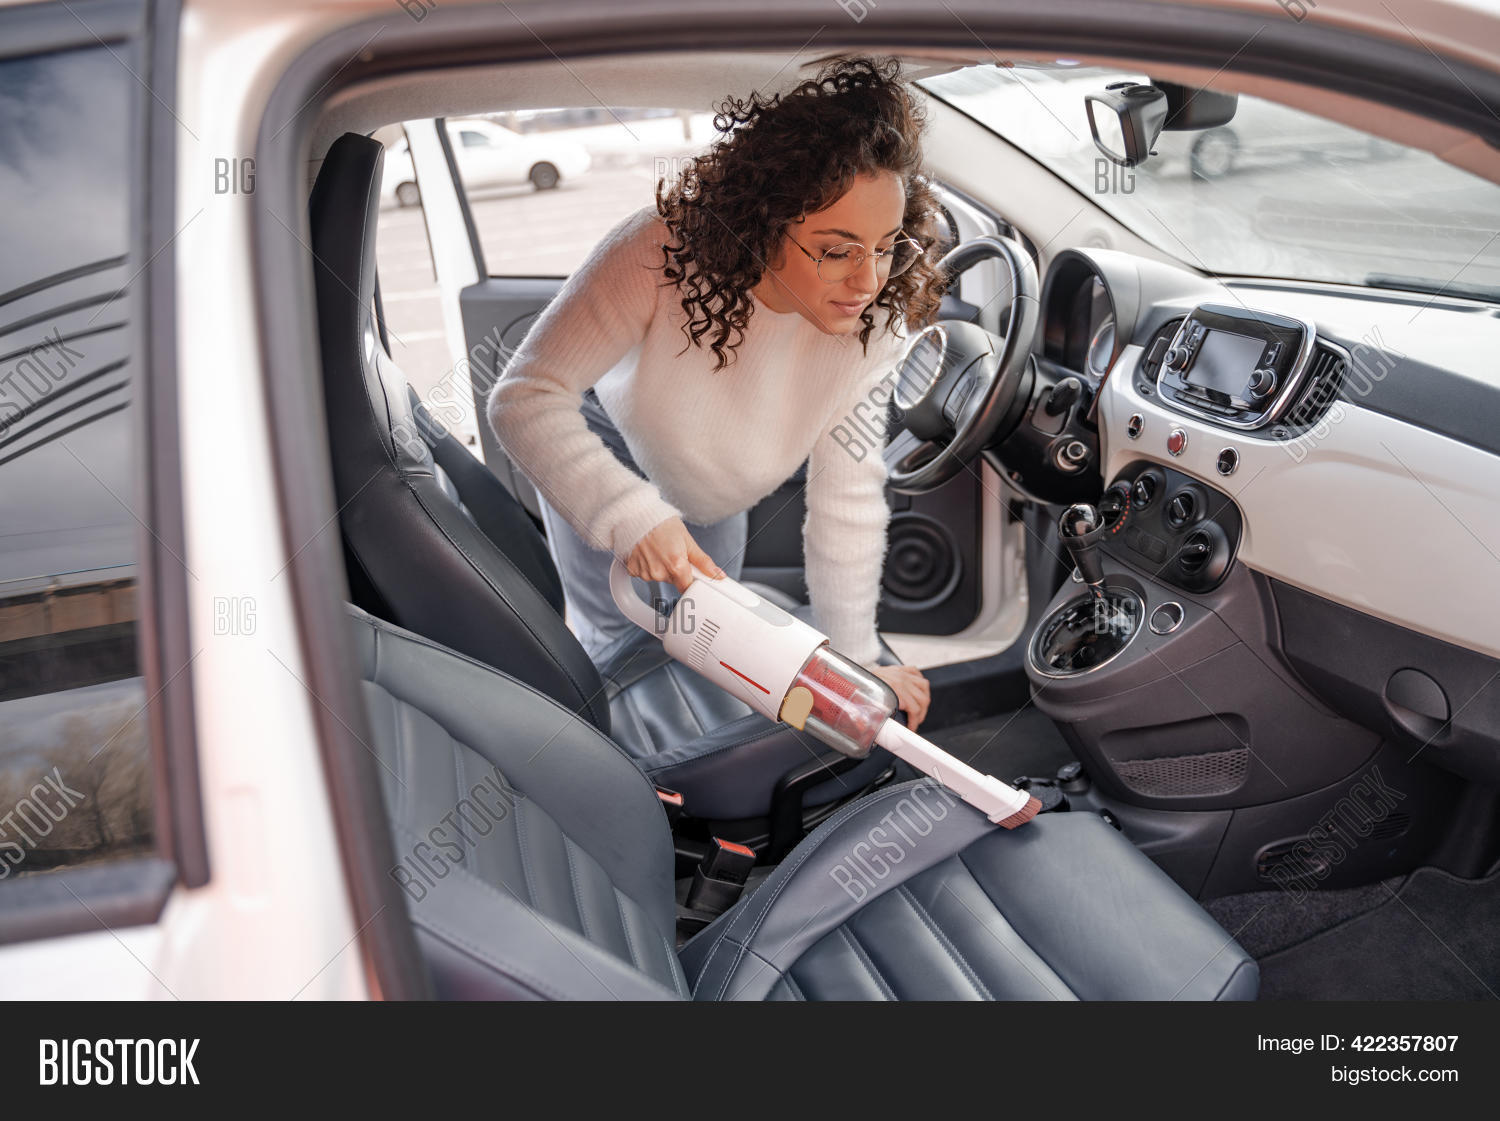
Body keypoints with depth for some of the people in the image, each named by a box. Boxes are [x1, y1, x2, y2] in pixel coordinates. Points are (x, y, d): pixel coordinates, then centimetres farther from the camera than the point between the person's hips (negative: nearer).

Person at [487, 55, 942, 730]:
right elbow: (524, 397, -41)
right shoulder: (666, 251, -42)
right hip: (603, 440, -3)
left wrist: (856, 659, -16)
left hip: (711, 495, 4)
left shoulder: (876, 325, -31)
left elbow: (848, 501, -22)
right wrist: (632, 516, -56)